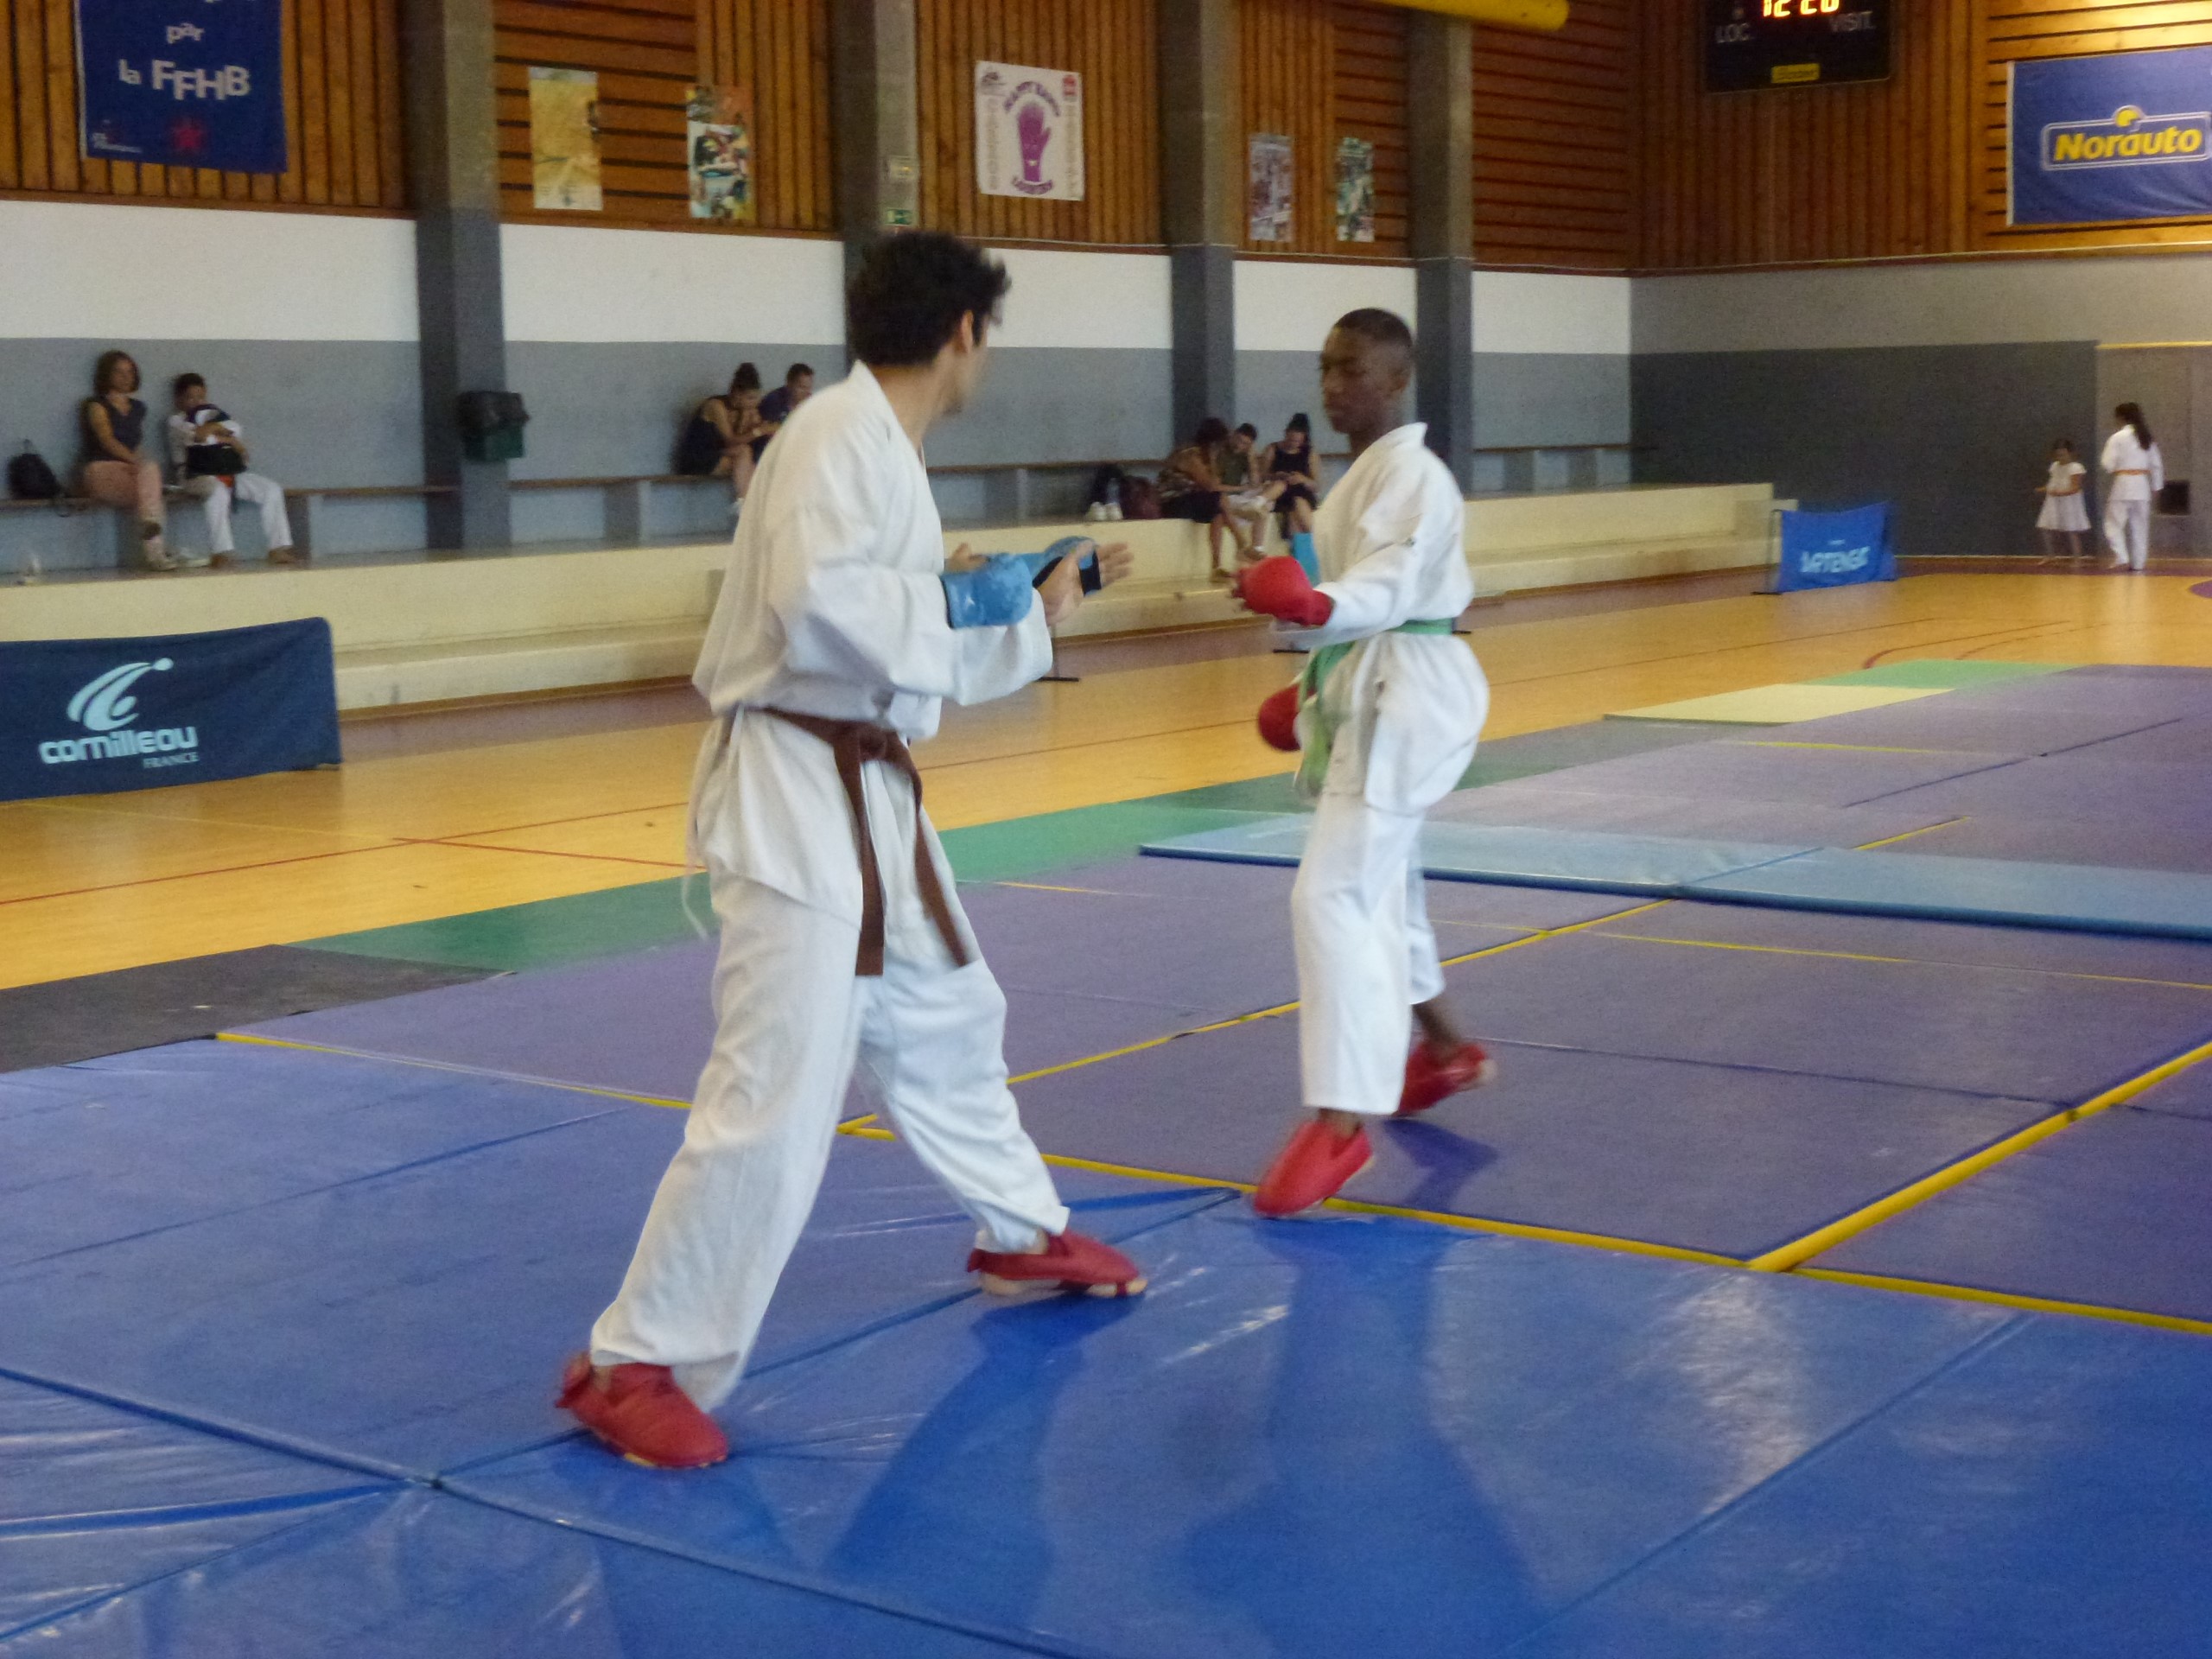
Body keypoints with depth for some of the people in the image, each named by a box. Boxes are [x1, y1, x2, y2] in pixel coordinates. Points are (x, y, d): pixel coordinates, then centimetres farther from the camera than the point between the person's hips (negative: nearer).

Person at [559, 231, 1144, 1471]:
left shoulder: (887, 451, 15)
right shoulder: (842, 436, -14)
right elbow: (814, 601, -31)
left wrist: (1039, 614, 26)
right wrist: (952, 602, -18)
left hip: (868, 793, 11)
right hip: (795, 795, -11)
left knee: (946, 1021, 26)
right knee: (777, 1096, -13)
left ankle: (1026, 1234, 48)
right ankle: (639, 1365, -3)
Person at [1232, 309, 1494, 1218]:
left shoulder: (1412, 473, -17)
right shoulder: (1367, 472, 14)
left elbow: (1387, 591, -30)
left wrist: (1313, 606, -50)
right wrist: (1318, 682, 24)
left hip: (1406, 698, -11)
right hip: (1367, 694, 11)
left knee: (1334, 892, -18)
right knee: (1377, 884, 23)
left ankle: (1340, 1120, -18)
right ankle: (1445, 1049, 43)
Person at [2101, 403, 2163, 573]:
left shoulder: (2117, 438, -10)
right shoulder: (2147, 438, 8)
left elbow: (2108, 464, -12)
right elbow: (2156, 464, 11)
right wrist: (2156, 486, 18)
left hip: (2122, 485, -6)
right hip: (2142, 486, 6)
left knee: (2114, 524, 1)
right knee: (2139, 526, 11)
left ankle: (2122, 558, -12)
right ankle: (2138, 564, 14)